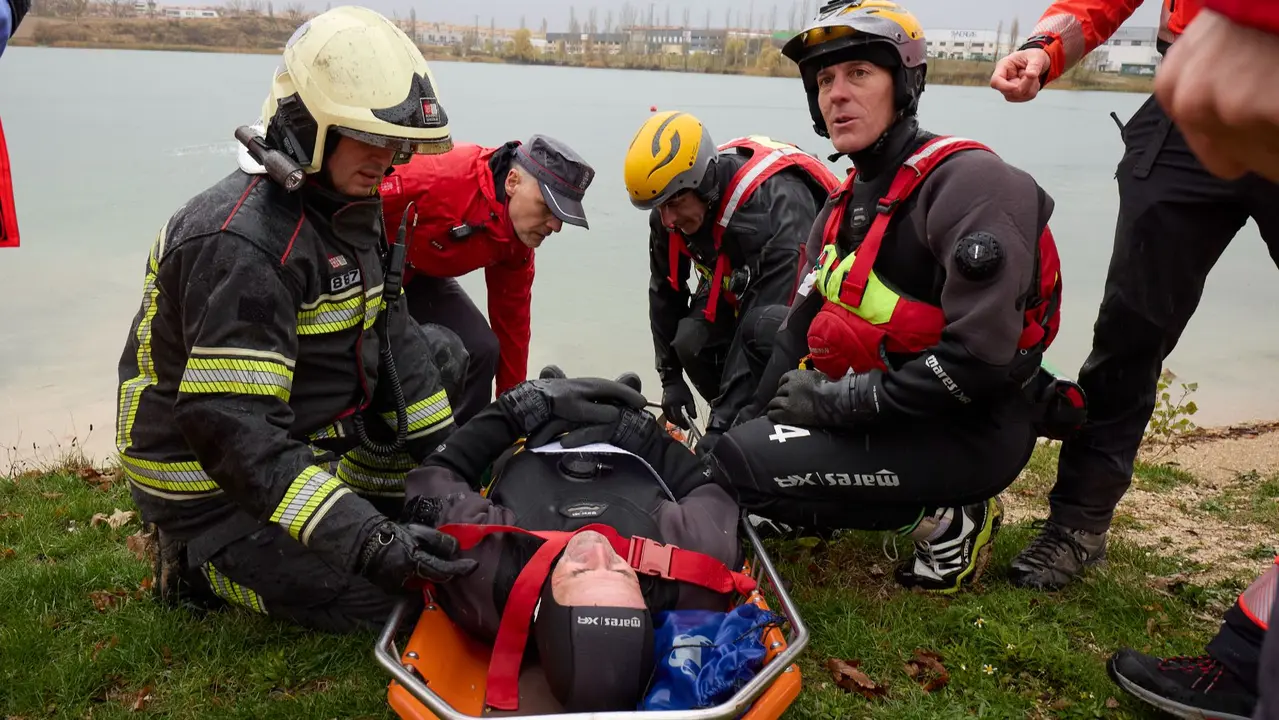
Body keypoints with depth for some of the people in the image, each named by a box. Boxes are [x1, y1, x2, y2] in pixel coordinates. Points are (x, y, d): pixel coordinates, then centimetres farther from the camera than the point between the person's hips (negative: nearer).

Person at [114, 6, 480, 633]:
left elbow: (391, 338, 3)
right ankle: (197, 562, 6)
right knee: (365, 597, -14)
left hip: (295, 440, 9)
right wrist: (362, 539, -41)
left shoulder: (354, 210, 0)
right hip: (210, 480, -9)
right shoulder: (243, 245, -30)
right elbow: (233, 430, -35)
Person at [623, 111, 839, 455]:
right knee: (691, 343, -20)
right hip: (738, 287, 6)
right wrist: (670, 377, 2)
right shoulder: (670, 212, -16)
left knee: (761, 331, -36)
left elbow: (781, 318, -40)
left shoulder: (777, 204, -38)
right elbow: (665, 292, 0)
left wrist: (721, 425, -39)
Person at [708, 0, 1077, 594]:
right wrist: (753, 419, -1)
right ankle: (926, 500, 11)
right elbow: (798, 332, 12)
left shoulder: (966, 182, -18)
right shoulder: (845, 205, 12)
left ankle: (944, 517, -5)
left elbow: (980, 356, -26)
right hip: (889, 412, 9)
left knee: (744, 464, -21)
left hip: (970, 432, -9)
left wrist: (841, 403, -20)